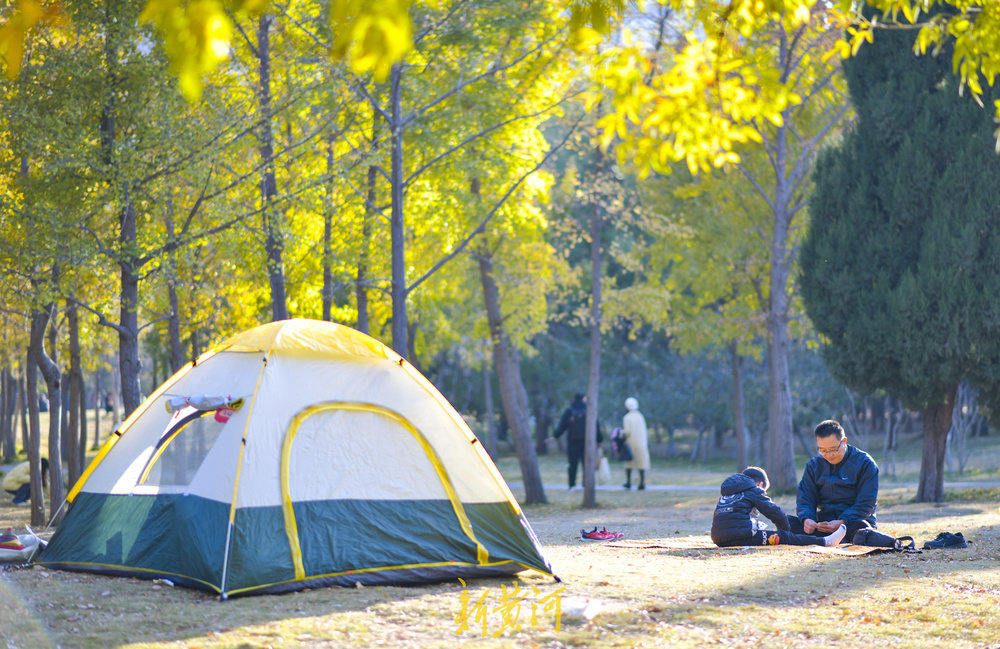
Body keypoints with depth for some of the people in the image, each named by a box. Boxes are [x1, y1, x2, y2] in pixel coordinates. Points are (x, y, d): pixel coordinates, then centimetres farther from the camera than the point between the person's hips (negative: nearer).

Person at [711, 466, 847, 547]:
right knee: (784, 537, -2)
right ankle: (825, 542, -2)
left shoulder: (725, 494, 28)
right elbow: (776, 514, 5)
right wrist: (785, 529, 22)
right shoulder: (754, 490, 7)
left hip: (719, 539, 7)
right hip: (741, 536, -7)